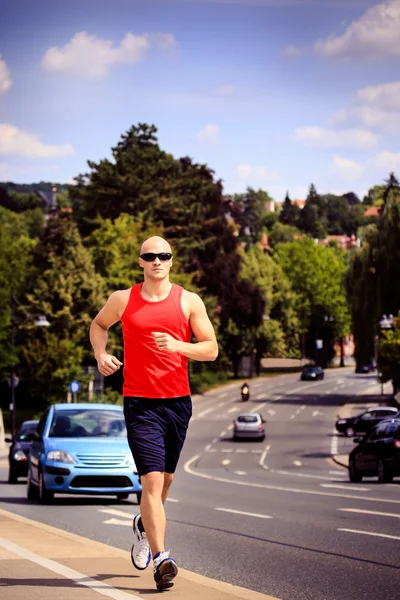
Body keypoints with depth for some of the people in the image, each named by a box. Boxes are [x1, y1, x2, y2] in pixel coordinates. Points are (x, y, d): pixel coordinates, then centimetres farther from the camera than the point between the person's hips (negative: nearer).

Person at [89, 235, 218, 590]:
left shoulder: (189, 302, 2)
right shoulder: (123, 300, 3)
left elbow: (211, 349, 1)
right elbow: (98, 325, 23)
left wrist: (178, 346, -18)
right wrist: (101, 355, 3)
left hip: (178, 401, 3)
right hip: (140, 402, -2)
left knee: (165, 478, 17)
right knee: (151, 480, -14)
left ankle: (144, 525, 47)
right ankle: (161, 560, -18)